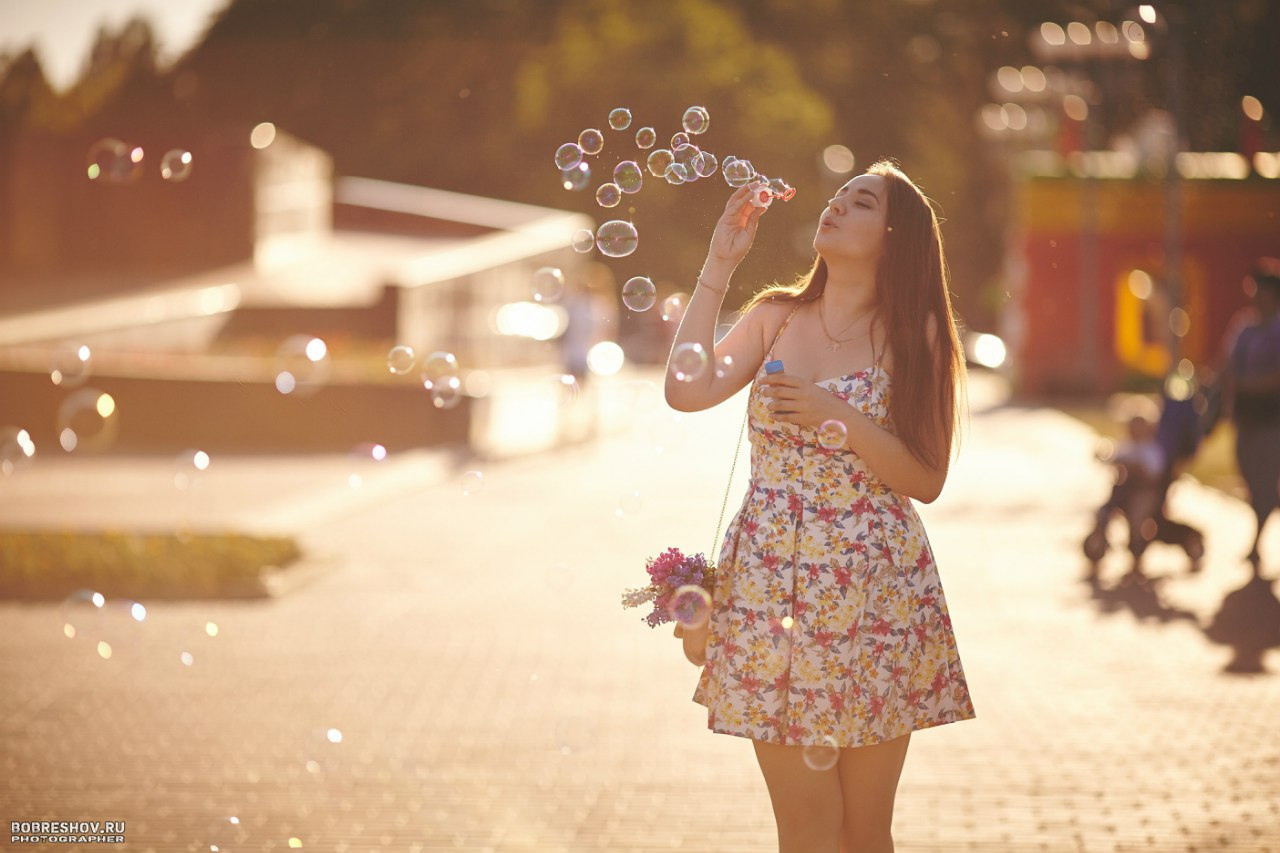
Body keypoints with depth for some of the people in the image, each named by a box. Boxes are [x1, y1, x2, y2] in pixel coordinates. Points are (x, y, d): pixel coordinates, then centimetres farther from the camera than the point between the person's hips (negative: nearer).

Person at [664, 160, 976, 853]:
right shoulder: (775, 319, 8)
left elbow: (926, 480, -4)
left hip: (875, 589, -1)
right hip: (771, 586, 2)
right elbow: (686, 391, -8)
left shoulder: (913, 338, 1)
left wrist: (837, 416, -17)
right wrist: (719, 263, -4)